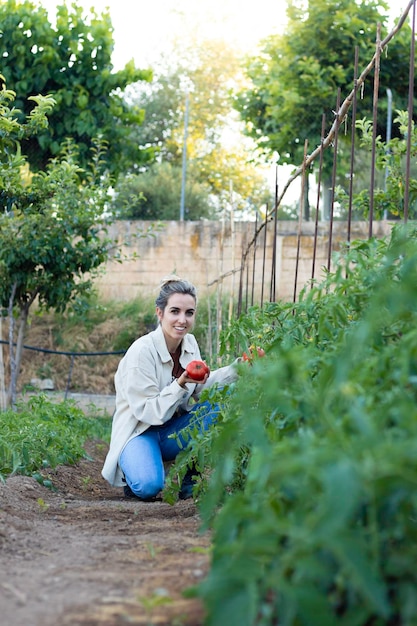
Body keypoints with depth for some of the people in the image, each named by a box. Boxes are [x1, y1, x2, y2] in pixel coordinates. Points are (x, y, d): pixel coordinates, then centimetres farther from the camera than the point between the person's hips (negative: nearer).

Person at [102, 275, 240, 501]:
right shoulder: (142, 351, -21)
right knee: (148, 487, -35)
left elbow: (199, 388, 8)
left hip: (173, 432, 6)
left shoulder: (190, 343, -1)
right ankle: (133, 474, 4)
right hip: (141, 432, -6)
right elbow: (148, 412, -21)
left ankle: (190, 480, -6)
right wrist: (180, 385, -33)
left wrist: (236, 368, -4)